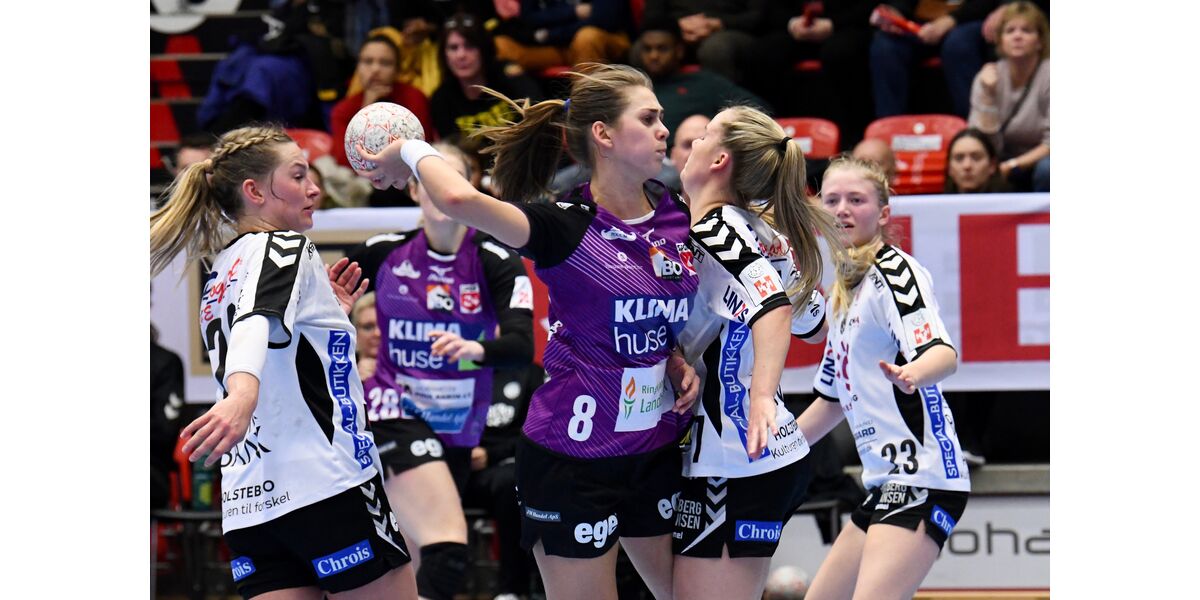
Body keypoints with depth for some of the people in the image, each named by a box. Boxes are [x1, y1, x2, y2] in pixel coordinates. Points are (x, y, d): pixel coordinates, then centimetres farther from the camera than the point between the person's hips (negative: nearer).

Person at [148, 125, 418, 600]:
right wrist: (243, 395, -46)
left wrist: (328, 315, 24)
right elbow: (256, 322, -27)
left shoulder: (220, 277, 20)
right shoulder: (284, 248, -5)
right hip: (327, 487, -8)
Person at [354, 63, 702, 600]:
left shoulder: (675, 214, 1)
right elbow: (459, 199, -36)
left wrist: (680, 361, 1)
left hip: (656, 449, 6)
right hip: (574, 461, -6)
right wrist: (411, 153, -17)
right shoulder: (566, 226, -17)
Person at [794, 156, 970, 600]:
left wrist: (914, 373, -47)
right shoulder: (843, 292, 18)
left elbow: (944, 353, -25)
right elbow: (833, 397, 30)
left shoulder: (893, 271, -8)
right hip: (885, 481, 10)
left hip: (920, 476, -10)